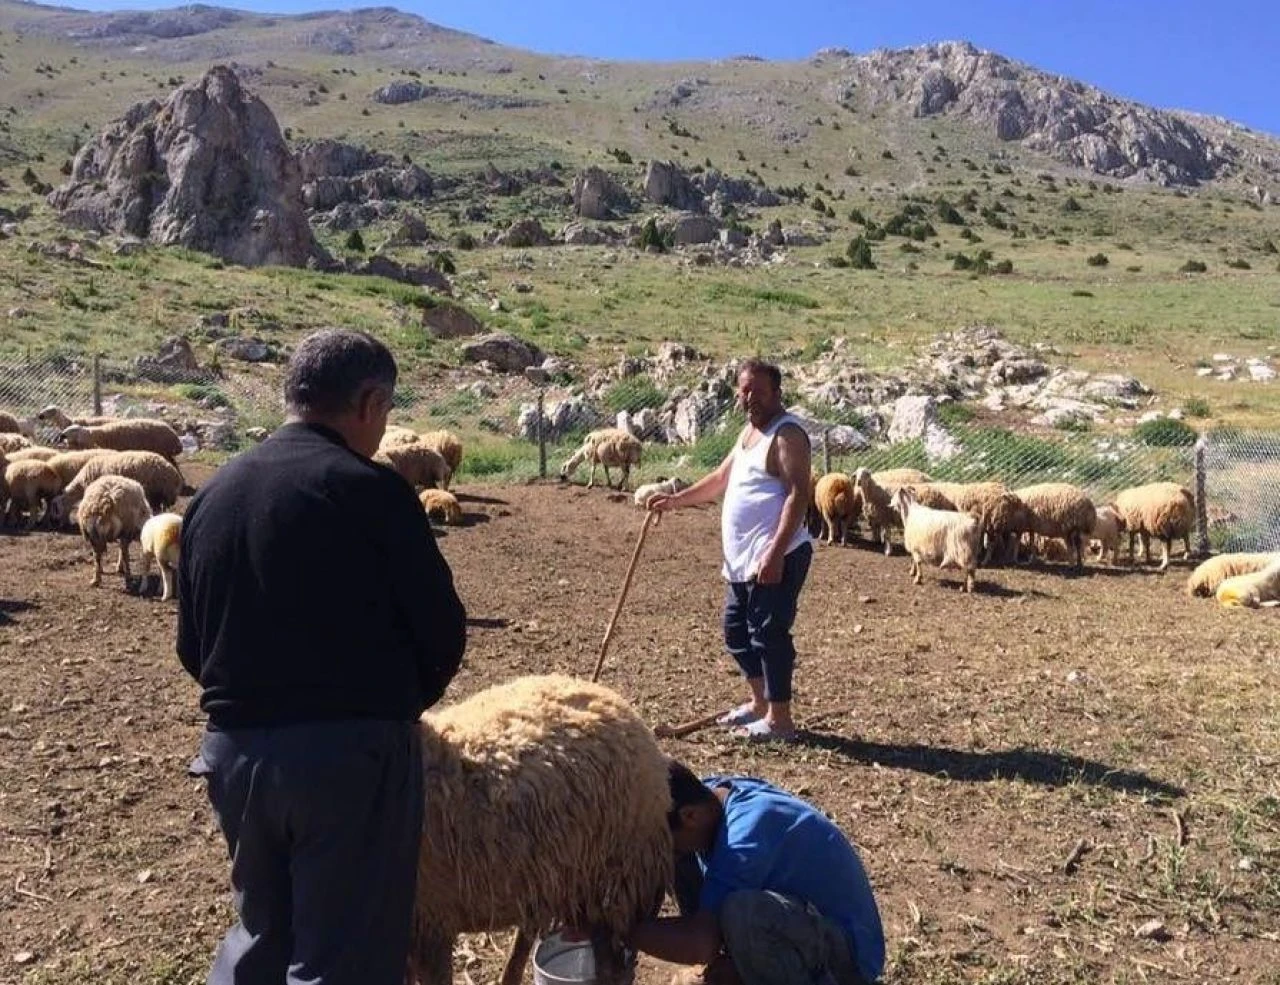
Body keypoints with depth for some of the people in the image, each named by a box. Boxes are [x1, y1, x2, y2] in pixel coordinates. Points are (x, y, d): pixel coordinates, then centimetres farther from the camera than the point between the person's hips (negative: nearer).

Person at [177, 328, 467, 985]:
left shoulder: (212, 494, 7)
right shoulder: (369, 489, -13)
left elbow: (191, 643, 11)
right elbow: (442, 632, -10)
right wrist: (392, 705, 8)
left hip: (234, 751, 7)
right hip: (350, 753, -6)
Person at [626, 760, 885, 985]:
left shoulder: (747, 832, -32)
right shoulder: (711, 793, -8)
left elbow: (698, 945, -35)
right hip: (794, 920, 8)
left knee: (740, 910, -38)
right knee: (681, 860, -3)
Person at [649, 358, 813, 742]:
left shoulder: (787, 434, -13)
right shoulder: (749, 432, 17)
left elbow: (798, 494, -21)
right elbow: (721, 479, 28)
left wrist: (775, 552, -28)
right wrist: (677, 500, 21)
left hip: (776, 557, -10)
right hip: (743, 558, 10)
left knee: (769, 633, -5)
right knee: (736, 630, 18)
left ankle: (779, 719, 6)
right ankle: (760, 702, 32)